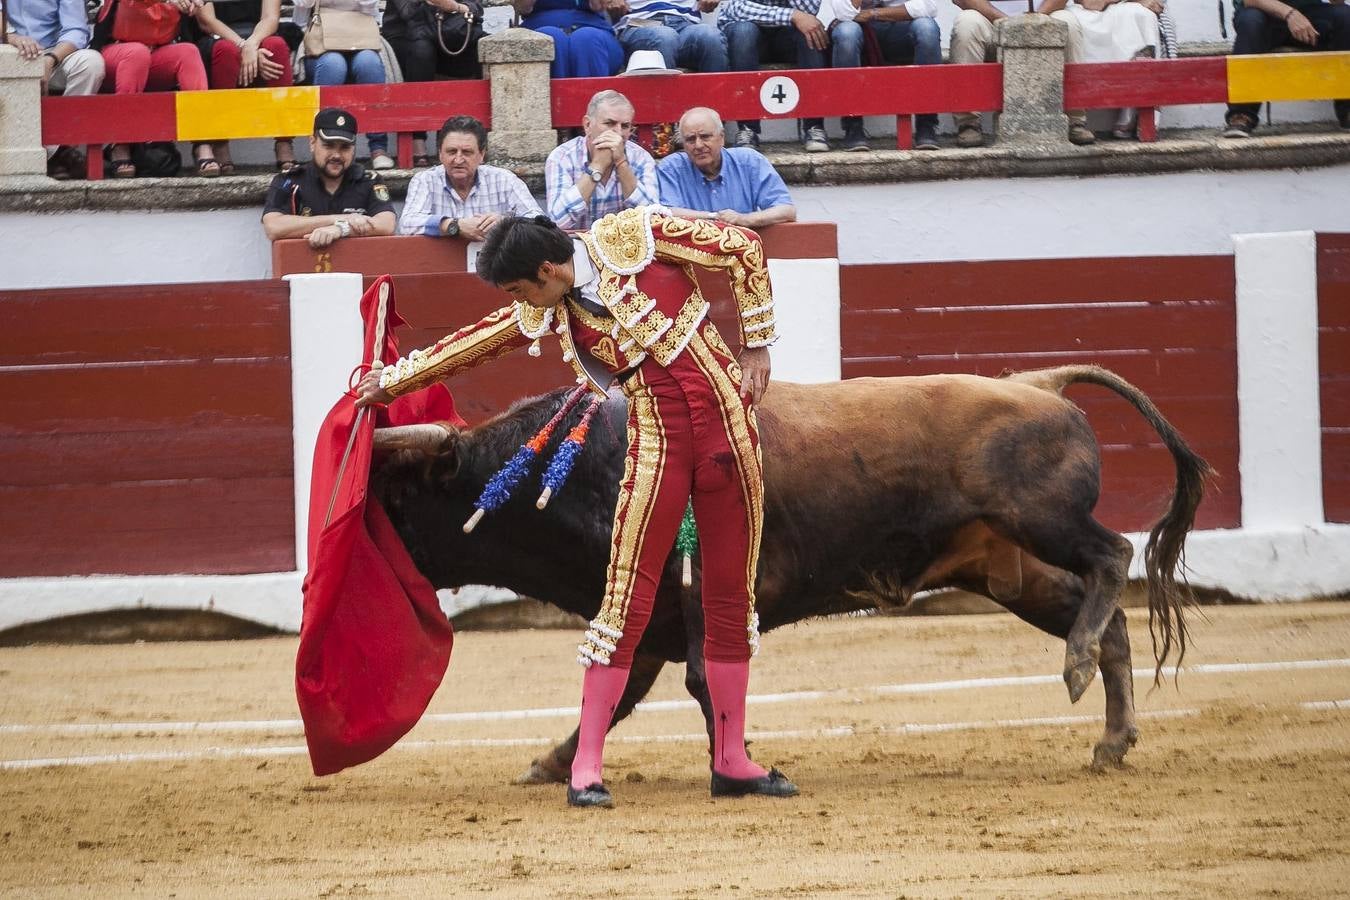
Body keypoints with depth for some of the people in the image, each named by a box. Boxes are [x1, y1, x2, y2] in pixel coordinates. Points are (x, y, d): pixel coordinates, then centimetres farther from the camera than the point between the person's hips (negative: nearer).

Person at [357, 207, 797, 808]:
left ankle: (732, 760, 14)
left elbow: (743, 249, -1)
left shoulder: (637, 235, -7)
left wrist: (756, 347, 0)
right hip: (656, 439, 1)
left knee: (732, 599, 5)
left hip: (729, 419, -1)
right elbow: (474, 344, 18)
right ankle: (587, 768, -4)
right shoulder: (546, 314, 4)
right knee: (627, 601, -7)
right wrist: (393, 380, 29)